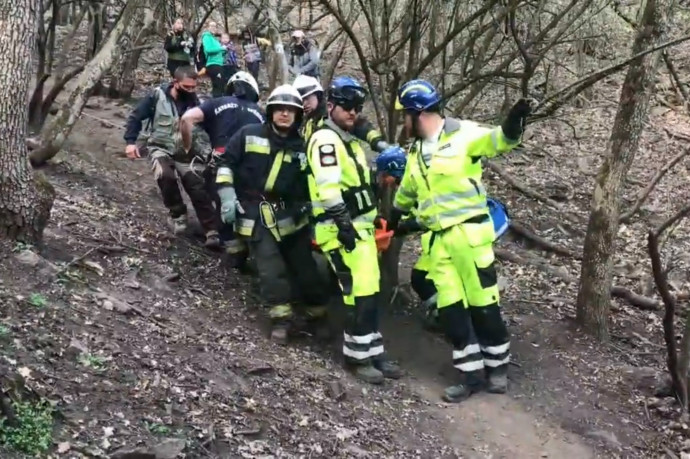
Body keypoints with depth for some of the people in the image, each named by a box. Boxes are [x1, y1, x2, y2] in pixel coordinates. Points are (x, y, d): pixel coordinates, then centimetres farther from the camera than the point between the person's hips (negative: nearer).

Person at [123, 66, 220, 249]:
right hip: (161, 148, -2)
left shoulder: (194, 101, -3)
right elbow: (135, 117, -1)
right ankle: (178, 213, -8)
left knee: (198, 189, -10)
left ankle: (212, 231, -5)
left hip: (185, 151, 2)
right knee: (165, 175, -32)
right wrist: (130, 141, -10)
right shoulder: (157, 96, -10)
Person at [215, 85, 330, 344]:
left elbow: (311, 184, 13)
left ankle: (318, 311, 27)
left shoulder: (302, 147, 5)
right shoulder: (249, 135, -2)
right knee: (271, 270, -8)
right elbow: (226, 162, 1)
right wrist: (227, 196, -7)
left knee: (303, 264, 10)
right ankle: (281, 317, 2)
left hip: (291, 215, 2)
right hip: (256, 215, -2)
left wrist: (308, 208, 5)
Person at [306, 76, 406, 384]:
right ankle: (357, 357, -2)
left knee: (369, 291, 12)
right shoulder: (325, 139, -12)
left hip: (361, 226, 10)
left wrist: (372, 220, 26)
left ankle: (373, 353, 20)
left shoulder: (350, 140, 21)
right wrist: (344, 224, -27)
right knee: (360, 293, -11)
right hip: (342, 230, -10)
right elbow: (328, 187, -23)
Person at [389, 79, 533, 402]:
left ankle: (498, 366, 18)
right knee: (449, 309, 5)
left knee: (482, 302, 1)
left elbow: (500, 140, -21)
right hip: (439, 238, 7)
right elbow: (406, 194, 30)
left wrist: (514, 120, -43)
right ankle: (472, 373, 14)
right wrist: (392, 223, 42)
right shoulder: (417, 151, 15)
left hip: (469, 232, -7)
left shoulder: (462, 135, -8)